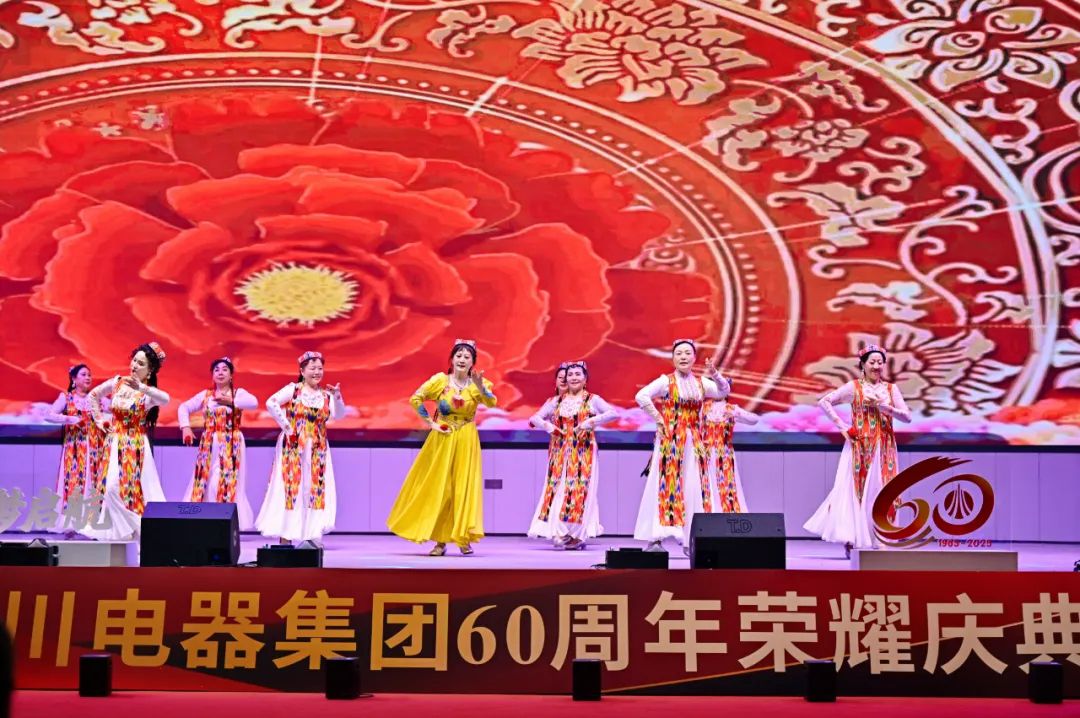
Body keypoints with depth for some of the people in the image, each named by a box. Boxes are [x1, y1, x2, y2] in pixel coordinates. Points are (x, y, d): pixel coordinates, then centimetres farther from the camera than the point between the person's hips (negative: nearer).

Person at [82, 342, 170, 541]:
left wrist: (141, 387, -46)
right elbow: (93, 396, 20)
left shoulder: (149, 393, -10)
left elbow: (165, 399, -35)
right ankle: (121, 528, 4)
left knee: (136, 487, -4)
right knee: (112, 486, -6)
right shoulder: (117, 382, 3)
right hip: (115, 444, 3)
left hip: (136, 446, -3)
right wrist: (99, 420, 13)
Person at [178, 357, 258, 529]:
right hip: (209, 446, 3)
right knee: (205, 483, 0)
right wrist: (185, 427, 1)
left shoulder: (238, 393, 2)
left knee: (228, 484, -7)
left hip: (231, 446, -3)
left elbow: (254, 403, -18)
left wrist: (231, 401, -25)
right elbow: (183, 408, 16)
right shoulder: (205, 395, 11)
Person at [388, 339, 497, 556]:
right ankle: (440, 540, 13)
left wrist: (480, 387, -37)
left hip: (466, 441, 0)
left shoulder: (478, 384, -2)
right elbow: (415, 399, -3)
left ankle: (463, 539, 8)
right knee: (438, 487, 4)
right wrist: (430, 423, -5)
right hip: (441, 440, 0)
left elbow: (491, 403, -20)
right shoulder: (441, 380, -3)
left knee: (464, 487, -1)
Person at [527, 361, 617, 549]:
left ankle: (577, 534, -4)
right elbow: (535, 418, 13)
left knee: (579, 490, -8)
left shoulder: (592, 400, 3)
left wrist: (592, 422, -20)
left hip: (583, 453, -3)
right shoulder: (556, 401, 13)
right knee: (557, 489, -3)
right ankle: (560, 532, 0)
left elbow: (613, 413, -11)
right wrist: (548, 426, -6)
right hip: (559, 454, 3)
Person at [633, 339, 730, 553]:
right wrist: (658, 419, -12)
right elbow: (641, 396, -16)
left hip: (693, 442, 5)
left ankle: (689, 539, 7)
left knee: (693, 488, 2)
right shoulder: (665, 381, -5)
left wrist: (715, 374, -7)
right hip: (670, 440, -5)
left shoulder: (701, 383, 10)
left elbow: (723, 392, 9)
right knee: (666, 485, -9)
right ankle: (654, 538, -8)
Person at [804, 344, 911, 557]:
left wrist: (886, 407, -11)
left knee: (881, 492, 2)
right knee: (855, 490, -7)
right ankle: (851, 541, -6)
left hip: (884, 448, 3)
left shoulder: (891, 389, 10)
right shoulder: (854, 387, 0)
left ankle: (879, 540, 8)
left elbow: (907, 417, 4)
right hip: (859, 447, -3)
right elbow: (824, 402, -3)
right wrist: (841, 425, -8)